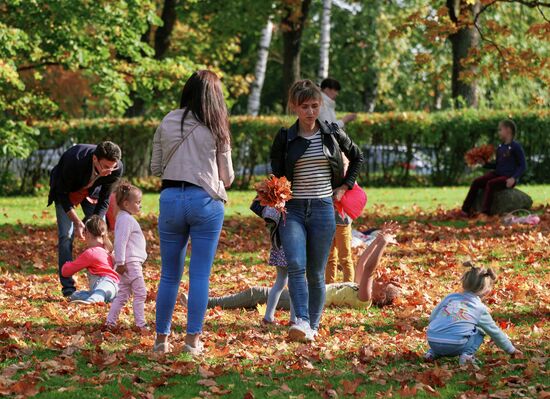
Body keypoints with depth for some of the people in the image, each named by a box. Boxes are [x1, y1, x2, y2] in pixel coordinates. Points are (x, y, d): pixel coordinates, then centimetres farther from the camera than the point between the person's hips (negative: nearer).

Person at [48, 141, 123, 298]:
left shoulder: (116, 169, -31)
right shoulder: (74, 160, -42)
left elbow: (104, 200, -16)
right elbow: (62, 193, -27)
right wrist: (77, 222, -31)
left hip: (92, 190, 3)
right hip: (65, 190, -3)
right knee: (66, 235, -12)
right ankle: (68, 288, -9)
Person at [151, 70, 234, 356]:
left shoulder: (167, 123, 5)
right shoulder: (216, 130, 1)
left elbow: (155, 168, 10)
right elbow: (227, 177, 6)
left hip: (171, 198, 2)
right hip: (205, 201, -2)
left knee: (169, 275, 10)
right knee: (200, 276, 3)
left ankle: (161, 339, 13)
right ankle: (193, 340, 2)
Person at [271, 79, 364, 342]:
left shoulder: (333, 135, 6)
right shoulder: (284, 138, 3)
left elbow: (357, 157, 23)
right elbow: (276, 176, 8)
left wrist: (346, 185, 14)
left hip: (323, 210, 1)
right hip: (292, 210, -1)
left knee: (316, 273, 3)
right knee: (296, 266, -21)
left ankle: (313, 327, 12)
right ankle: (301, 322, -29)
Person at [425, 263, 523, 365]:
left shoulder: (449, 297, 16)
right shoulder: (481, 309, 11)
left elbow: (432, 318, 20)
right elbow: (495, 332, 21)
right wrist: (511, 350, 34)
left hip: (432, 342, 4)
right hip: (455, 347, -4)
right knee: (479, 331, 23)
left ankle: (433, 353, 16)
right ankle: (467, 354, -2)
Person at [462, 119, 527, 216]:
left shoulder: (516, 147, -8)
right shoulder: (500, 147, 15)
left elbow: (523, 166, -9)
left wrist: (513, 178, -21)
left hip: (508, 178, -7)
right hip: (497, 174, 7)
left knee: (490, 184, -32)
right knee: (476, 182, -12)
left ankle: (485, 213, -35)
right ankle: (465, 210, -13)